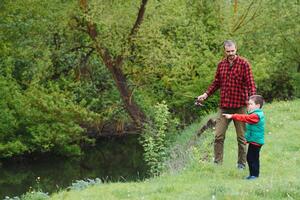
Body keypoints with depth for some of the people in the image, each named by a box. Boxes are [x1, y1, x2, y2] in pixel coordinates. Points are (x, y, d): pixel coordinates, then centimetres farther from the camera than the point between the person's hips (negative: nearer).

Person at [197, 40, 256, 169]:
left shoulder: (244, 64, -6)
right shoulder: (221, 65, 8)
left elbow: (250, 84, -9)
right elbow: (216, 83, 19)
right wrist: (206, 94, 9)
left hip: (239, 106, -4)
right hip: (224, 106, 4)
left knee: (241, 137, 6)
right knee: (219, 136, 0)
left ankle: (241, 163, 17)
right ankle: (217, 163, 7)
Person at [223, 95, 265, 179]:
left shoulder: (256, 115, -19)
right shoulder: (256, 114, 14)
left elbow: (245, 118, -26)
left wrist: (232, 116, -28)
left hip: (255, 141, -11)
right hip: (253, 141, 11)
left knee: (253, 158, -7)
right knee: (250, 157, 14)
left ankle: (255, 174, -2)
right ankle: (252, 174, 20)